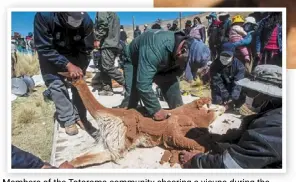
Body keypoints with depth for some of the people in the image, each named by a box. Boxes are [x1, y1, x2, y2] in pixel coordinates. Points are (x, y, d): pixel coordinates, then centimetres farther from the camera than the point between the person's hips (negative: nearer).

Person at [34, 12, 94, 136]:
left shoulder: (86, 21, -28)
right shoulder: (44, 16, -35)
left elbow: (86, 50, -16)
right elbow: (44, 49, -30)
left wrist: (79, 69, -28)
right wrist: (68, 65, -38)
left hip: (74, 55, 2)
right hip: (50, 55, -2)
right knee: (56, 85, -10)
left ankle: (80, 116, 13)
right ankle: (68, 120, 0)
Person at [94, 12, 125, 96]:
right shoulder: (112, 12, 24)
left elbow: (103, 24, -19)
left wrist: (97, 39, -14)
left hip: (108, 43, -10)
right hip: (112, 43, 10)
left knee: (108, 67, -10)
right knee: (103, 67, 11)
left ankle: (127, 84, -7)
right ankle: (107, 88, 12)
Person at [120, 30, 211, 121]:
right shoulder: (156, 48, -46)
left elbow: (177, 72, -7)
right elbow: (143, 84, -45)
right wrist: (155, 110, -37)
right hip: (134, 61, -5)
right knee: (130, 103, -15)